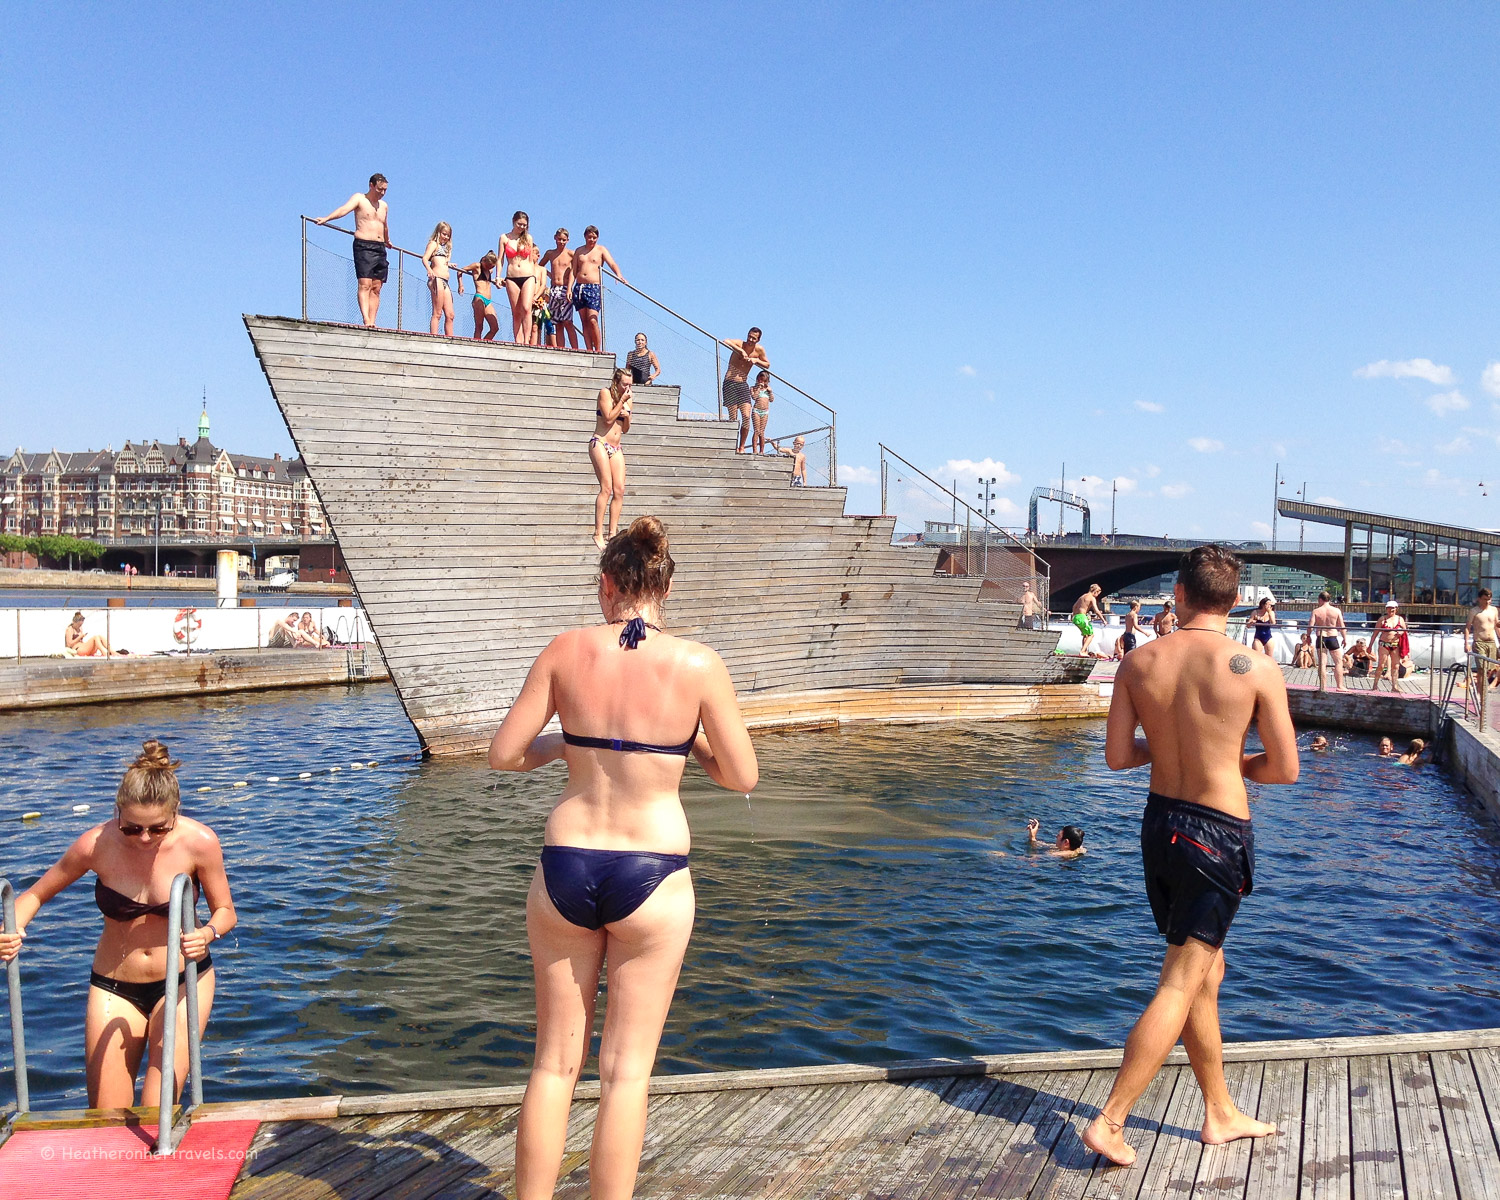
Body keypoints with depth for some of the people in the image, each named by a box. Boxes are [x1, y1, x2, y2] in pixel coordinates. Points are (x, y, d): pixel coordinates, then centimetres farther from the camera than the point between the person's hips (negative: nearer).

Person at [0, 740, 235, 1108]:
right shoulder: (96, 845, -18)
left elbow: (225, 911, -7)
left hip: (183, 980, -1)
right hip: (114, 987, 1)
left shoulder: (198, 842, -19)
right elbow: (35, 894, -2)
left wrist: (207, 934, -29)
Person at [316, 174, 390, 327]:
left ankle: (372, 322, -3)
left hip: (380, 249, 6)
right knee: (365, 285, -15)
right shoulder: (359, 198, 1)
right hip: (363, 246, -6)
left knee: (376, 288, 0)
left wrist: (387, 241, 52)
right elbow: (344, 209, -17)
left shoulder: (384, 205, 19)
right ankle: (366, 320, -25)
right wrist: (326, 219, -33)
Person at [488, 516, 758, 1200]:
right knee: (626, 1071, 11)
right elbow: (742, 778, -1)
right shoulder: (697, 665, -8)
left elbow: (503, 754, 1)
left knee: (555, 1062, 17)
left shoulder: (566, 651, -4)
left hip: (565, 868, 2)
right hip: (651, 875, -2)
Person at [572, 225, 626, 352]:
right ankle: (589, 350, 0)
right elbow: (574, 272, 15)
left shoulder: (601, 250, 7)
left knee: (592, 320, -17)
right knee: (584, 322, 0)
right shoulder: (579, 251, 17)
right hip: (579, 287, 4)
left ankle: (598, 350, -10)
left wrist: (618, 274, -27)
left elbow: (611, 263, -7)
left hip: (595, 287, -4)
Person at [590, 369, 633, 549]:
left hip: (616, 448, 7)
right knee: (606, 488, -16)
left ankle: (612, 533, -2)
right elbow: (608, 419, -13)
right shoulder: (605, 393, -4)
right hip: (600, 443, -6)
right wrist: (621, 401, -9)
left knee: (619, 490, -4)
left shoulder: (627, 400, 13)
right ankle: (598, 534, -15)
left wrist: (627, 416, -1)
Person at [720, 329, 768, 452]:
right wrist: (741, 350, -30)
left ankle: (741, 447, 0)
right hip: (730, 383, -3)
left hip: (743, 385, 3)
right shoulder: (739, 344, -7)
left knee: (746, 417, -8)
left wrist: (756, 360, -3)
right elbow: (726, 341, -26)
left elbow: (767, 365, 16)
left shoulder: (759, 350, 4)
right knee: (733, 418, -5)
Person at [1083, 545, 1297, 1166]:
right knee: (1180, 985, 2)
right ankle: (1109, 1121, 2)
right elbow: (1286, 769, -7)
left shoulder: (1139, 661, -4)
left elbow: (1117, 756, 0)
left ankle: (1221, 1113, 33)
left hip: (1159, 824, 5)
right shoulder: (1256, 667, -13)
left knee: (1204, 972, 20)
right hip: (1218, 835, -5)